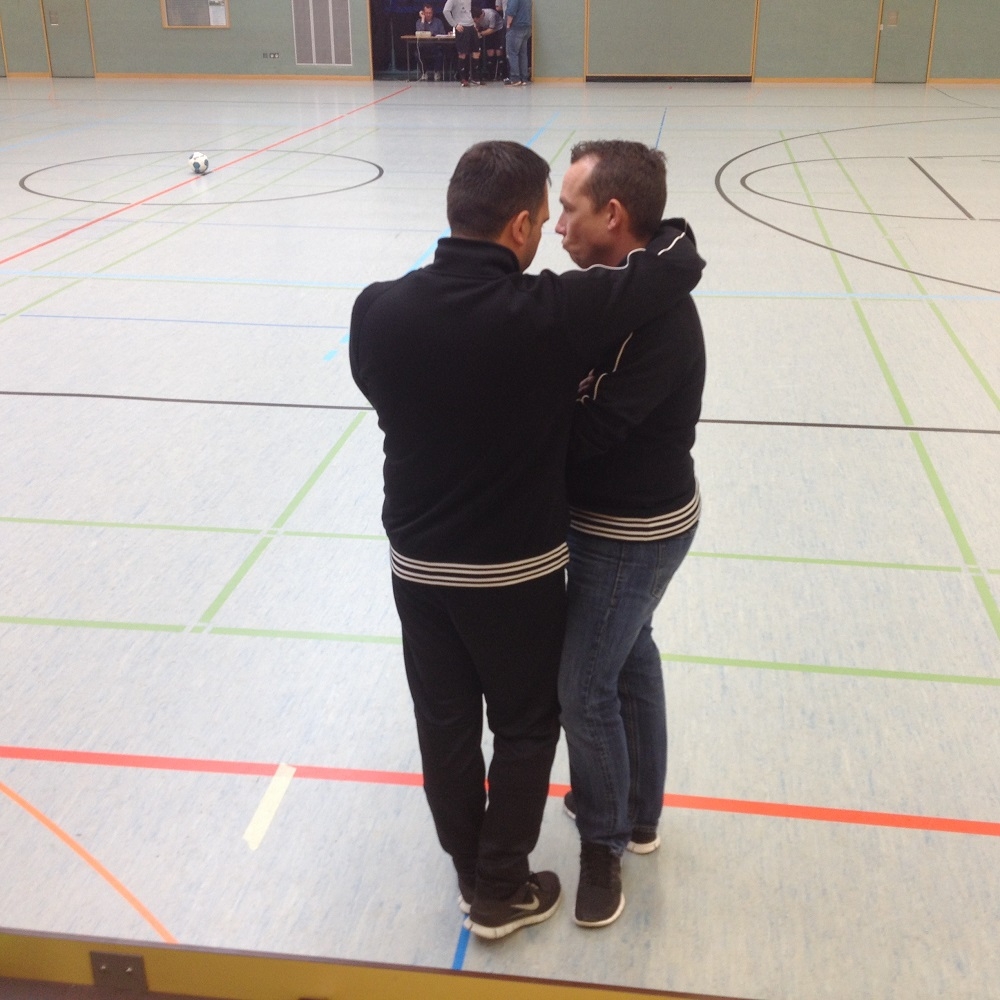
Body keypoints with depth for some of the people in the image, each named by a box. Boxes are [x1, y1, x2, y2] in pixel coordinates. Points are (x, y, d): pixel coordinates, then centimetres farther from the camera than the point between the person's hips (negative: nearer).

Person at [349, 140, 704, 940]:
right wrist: (652, 233, 8)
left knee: (444, 724, 20)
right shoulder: (552, 313, -23)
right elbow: (681, 262, -13)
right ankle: (500, 892, 32)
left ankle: (470, 870, 40)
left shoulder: (377, 309, -13)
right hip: (518, 570, -4)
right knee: (525, 727, 18)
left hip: (417, 562, 4)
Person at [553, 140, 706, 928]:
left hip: (628, 532, -9)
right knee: (629, 658, 21)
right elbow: (576, 389, 1)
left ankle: (603, 843, 22)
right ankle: (639, 813, 41)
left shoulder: (654, 318, -29)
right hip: (642, 515, 10)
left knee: (584, 686, 1)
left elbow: (587, 433, -30)